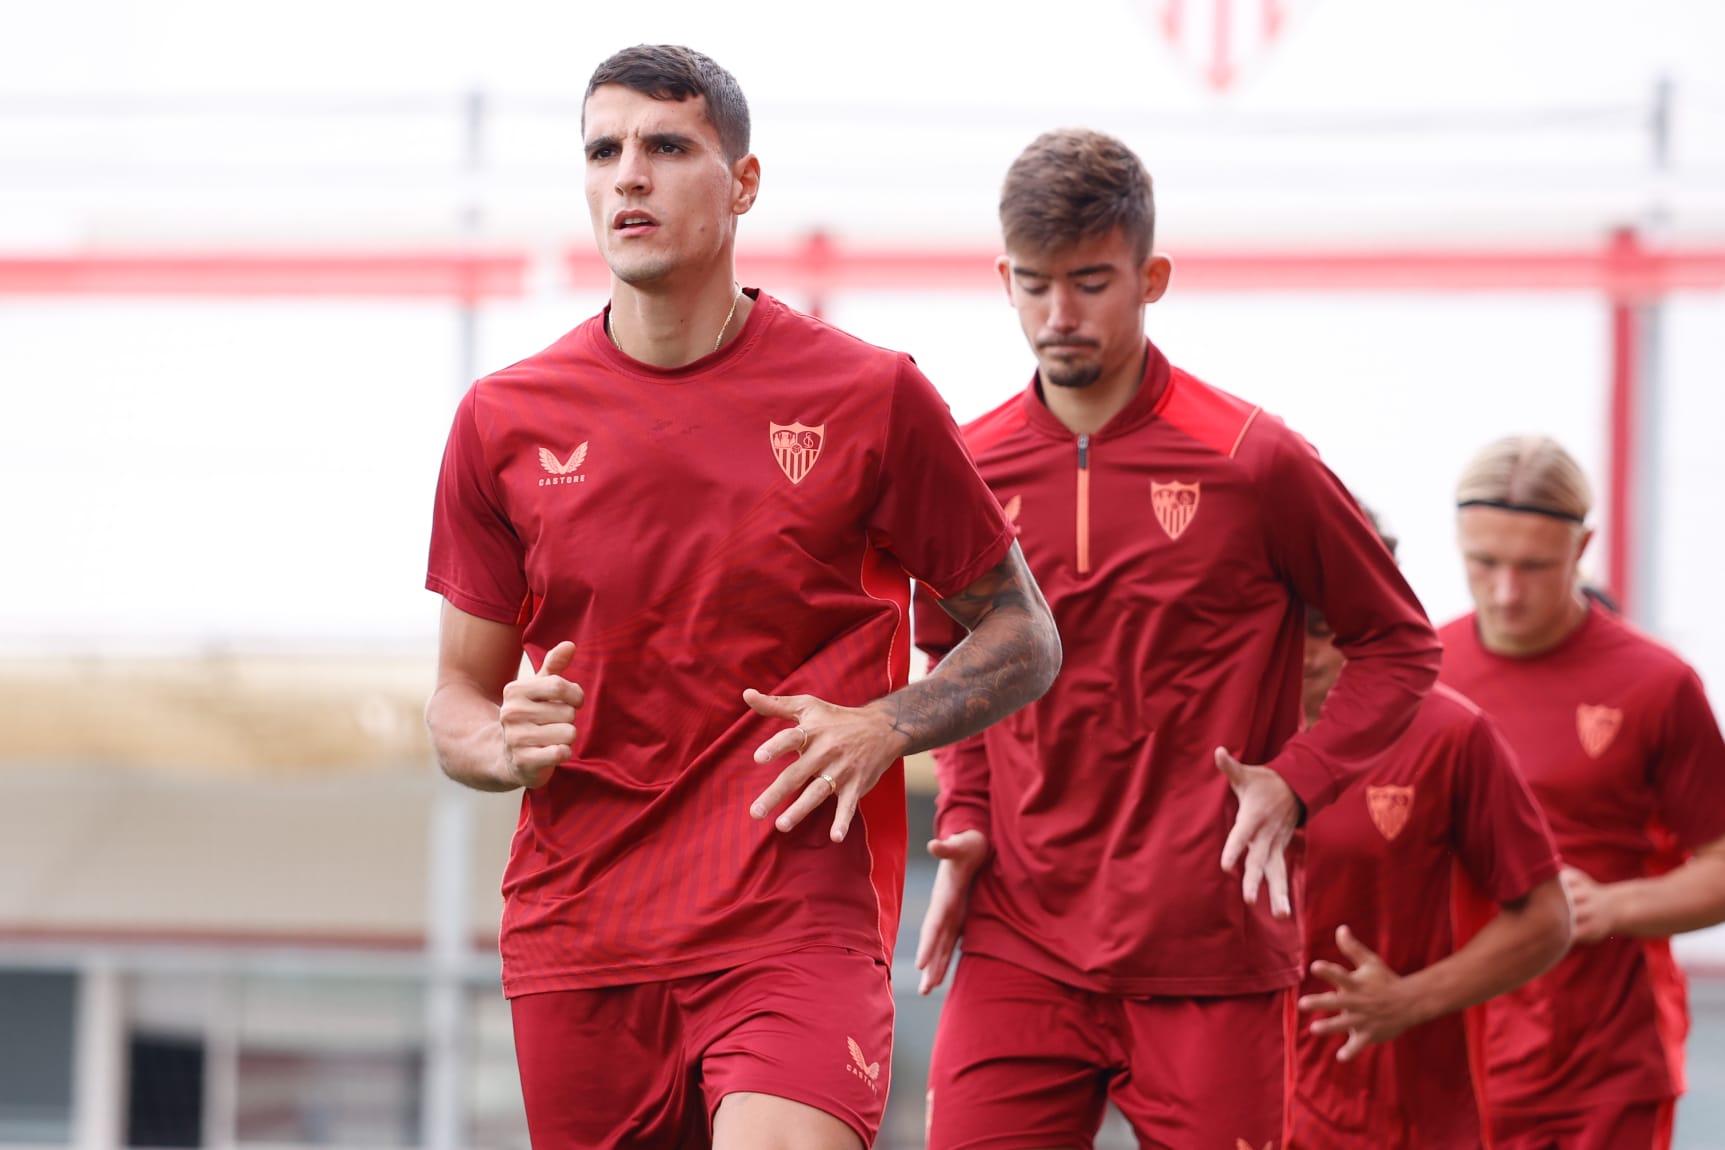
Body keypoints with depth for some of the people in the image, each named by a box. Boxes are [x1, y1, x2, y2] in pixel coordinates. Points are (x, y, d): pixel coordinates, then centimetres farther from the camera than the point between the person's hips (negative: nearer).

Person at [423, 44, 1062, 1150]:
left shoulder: (871, 398, 1)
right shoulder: (502, 422, 7)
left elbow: (1024, 636, 9)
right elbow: (458, 697, 14)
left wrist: (883, 727, -9)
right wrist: (506, 748, -9)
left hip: (797, 924, -3)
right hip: (574, 938, 3)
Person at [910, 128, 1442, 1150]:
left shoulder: (1251, 462, -4)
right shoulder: (969, 471, 6)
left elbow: (1401, 645, 5)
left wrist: (1294, 782, -10)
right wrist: (966, 820, 6)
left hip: (1210, 954, -3)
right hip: (1020, 942, 3)